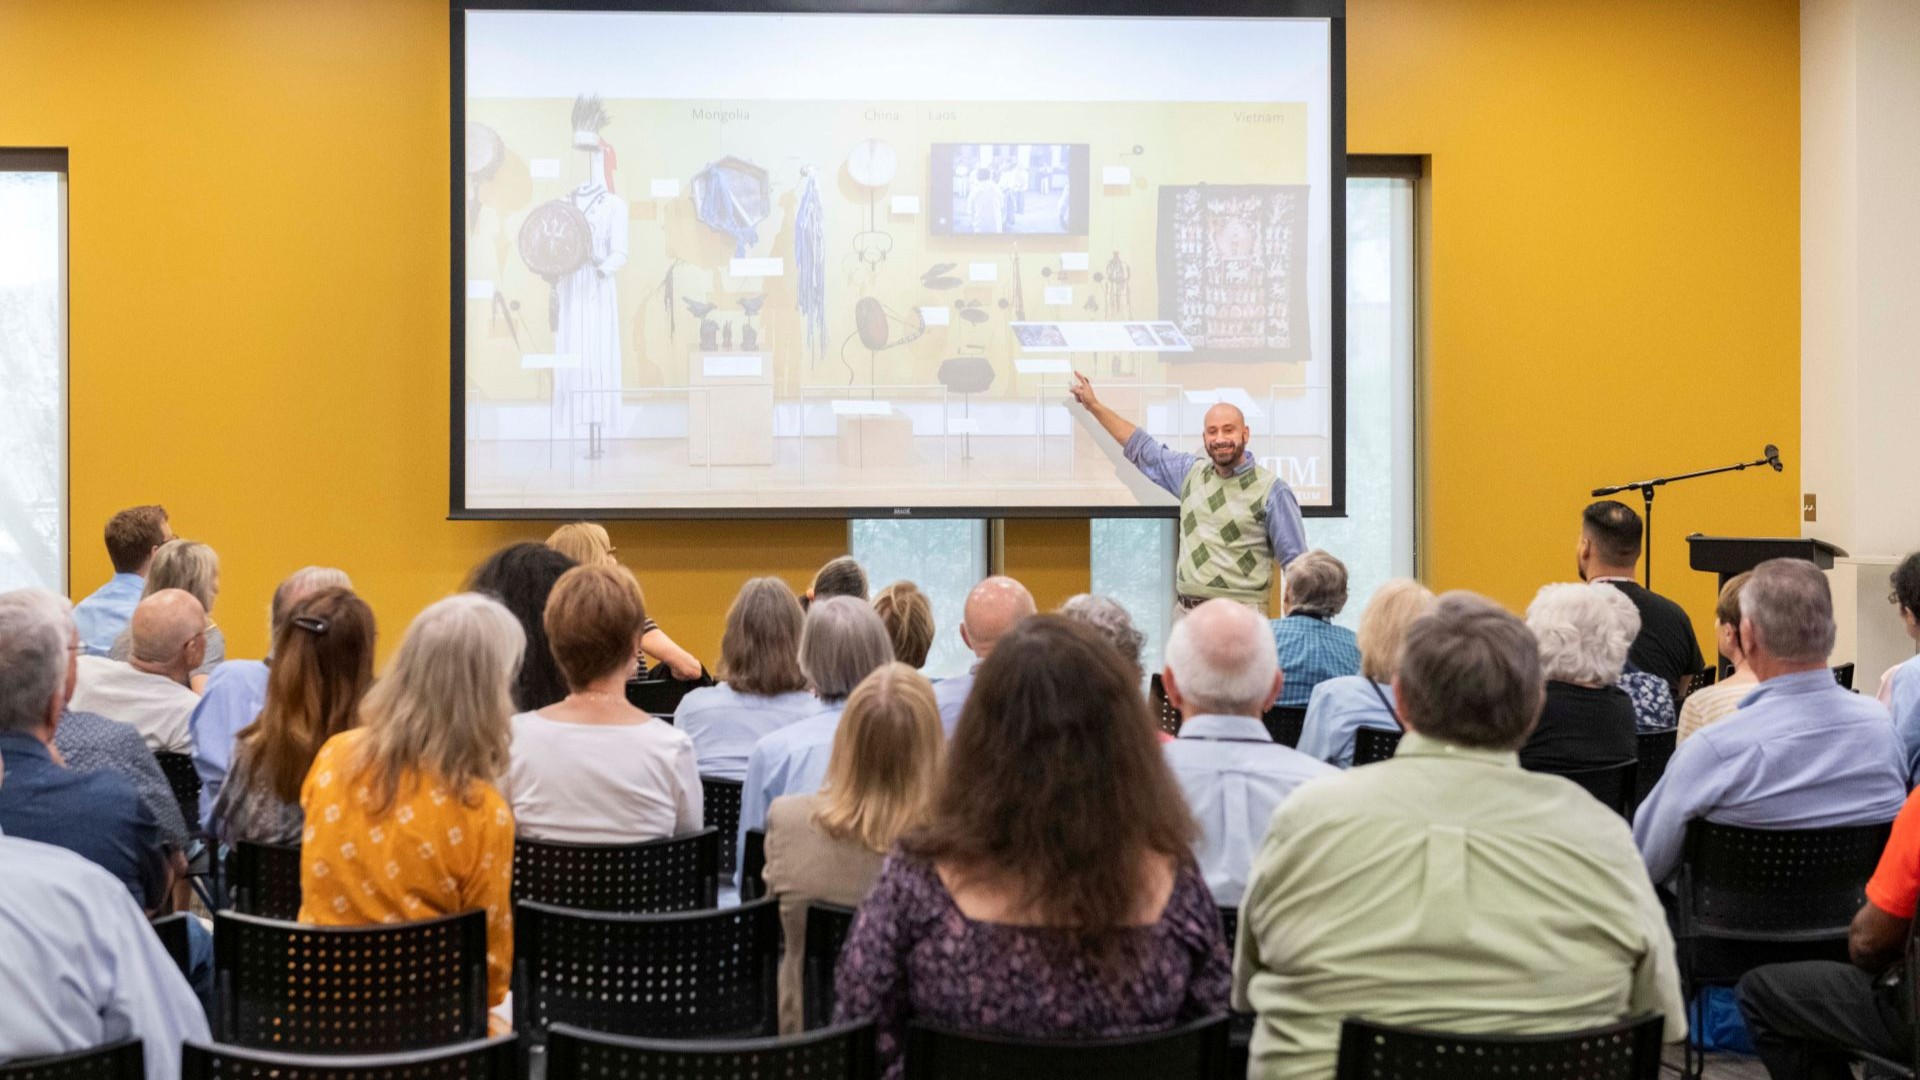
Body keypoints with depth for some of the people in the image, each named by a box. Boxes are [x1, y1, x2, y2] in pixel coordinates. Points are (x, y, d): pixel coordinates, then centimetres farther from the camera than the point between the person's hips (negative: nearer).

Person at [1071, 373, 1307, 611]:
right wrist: (1094, 405, 28)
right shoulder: (1191, 471, 11)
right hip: (1187, 615, 5)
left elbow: (1296, 562, -4)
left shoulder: (1271, 490, -5)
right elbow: (1144, 450, 25)